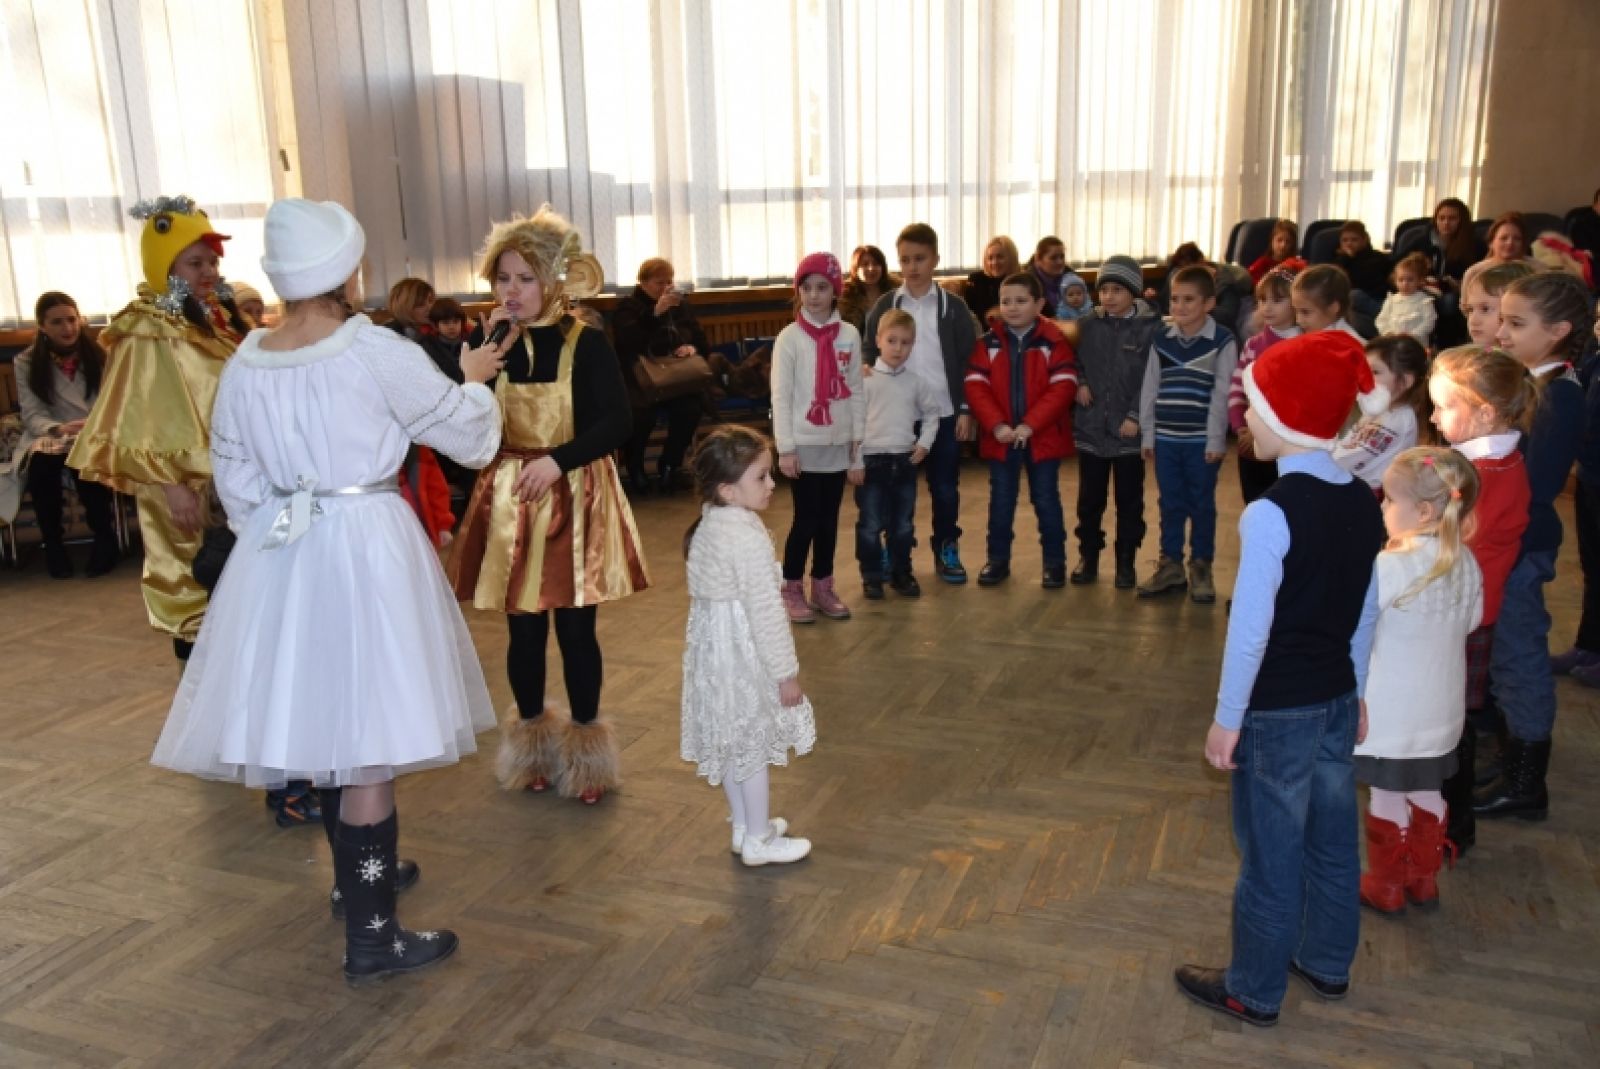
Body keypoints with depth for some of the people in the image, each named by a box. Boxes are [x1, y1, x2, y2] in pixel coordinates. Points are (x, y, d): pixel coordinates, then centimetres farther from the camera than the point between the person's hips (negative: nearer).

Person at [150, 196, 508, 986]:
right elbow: (468, 431, -1)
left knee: (326, 722, 21)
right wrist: (474, 380, 18)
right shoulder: (378, 353, -13)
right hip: (366, 546, -6)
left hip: (281, 553, 6)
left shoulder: (244, 366, 2)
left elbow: (238, 485, 9)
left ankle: (359, 871, 41)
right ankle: (371, 936, 5)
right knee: (370, 734, -1)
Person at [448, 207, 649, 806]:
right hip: (508, 502, 3)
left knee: (575, 629, 4)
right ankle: (533, 741, 30)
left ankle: (585, 747, 22)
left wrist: (557, 460, -26)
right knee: (523, 630, 10)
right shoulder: (486, 341, 2)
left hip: (575, 501, -2)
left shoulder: (585, 343, -7)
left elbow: (615, 425, -13)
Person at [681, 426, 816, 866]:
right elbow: (765, 610, -22)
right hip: (744, 652, -9)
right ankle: (759, 840, 20)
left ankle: (744, 825, 35)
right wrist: (787, 672, -14)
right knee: (753, 747, 6)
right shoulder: (749, 536, -24)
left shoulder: (706, 526, 4)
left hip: (711, 647, 9)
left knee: (731, 743, 19)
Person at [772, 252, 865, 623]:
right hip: (804, 444, -3)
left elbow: (856, 390, 8)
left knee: (829, 519, 11)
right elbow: (780, 395, -8)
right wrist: (785, 446, -12)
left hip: (838, 443, 4)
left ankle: (822, 587, 23)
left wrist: (858, 434, 5)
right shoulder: (789, 337, -7)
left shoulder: (849, 335, 3)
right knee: (805, 519, 0)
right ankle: (792, 590, 14)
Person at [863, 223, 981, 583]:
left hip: (944, 414, 0)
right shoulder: (884, 307, 3)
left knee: (945, 488, 8)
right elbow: (870, 358, 6)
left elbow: (968, 362, 2)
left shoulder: (953, 307, 1)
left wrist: (966, 410, -4)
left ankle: (947, 550, 23)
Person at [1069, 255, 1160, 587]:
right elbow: (1072, 361, 16)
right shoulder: (1087, 325, 6)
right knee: (1089, 499, 11)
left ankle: (1126, 562, 21)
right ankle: (1088, 556, 25)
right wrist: (1079, 383, -3)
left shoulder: (1150, 328, -6)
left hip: (1129, 429, -3)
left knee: (1130, 501, 9)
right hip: (1090, 426, 3)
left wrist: (1135, 416, -14)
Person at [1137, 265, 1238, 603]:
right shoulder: (1161, 340, 5)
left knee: (1202, 505, 7)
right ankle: (1170, 565, 21)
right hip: (1166, 438, 3)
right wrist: (1147, 435, 6)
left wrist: (1216, 439, -11)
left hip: (1202, 440, -3)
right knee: (1170, 504, 11)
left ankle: (1201, 567, 19)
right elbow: (1149, 389, 8)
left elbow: (1222, 394, -8)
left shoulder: (1222, 341, -5)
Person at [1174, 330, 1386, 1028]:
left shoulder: (1270, 512, -23)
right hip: (1336, 698, 8)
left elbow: (1250, 628, -20)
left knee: (1271, 853, 7)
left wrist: (1227, 718, -11)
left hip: (1278, 710, -7)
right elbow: (1367, 613, 9)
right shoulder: (1364, 502, 0)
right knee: (1332, 841, 21)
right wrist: (1353, 694, 20)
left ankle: (1254, 992, 23)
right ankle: (1326, 964, 40)